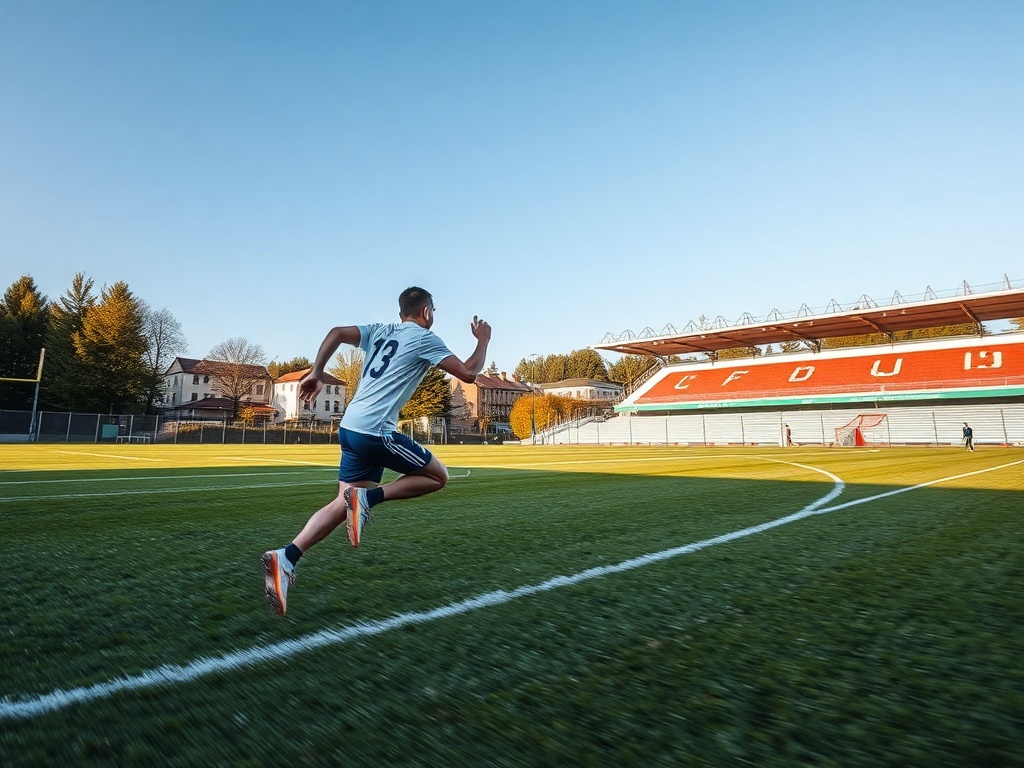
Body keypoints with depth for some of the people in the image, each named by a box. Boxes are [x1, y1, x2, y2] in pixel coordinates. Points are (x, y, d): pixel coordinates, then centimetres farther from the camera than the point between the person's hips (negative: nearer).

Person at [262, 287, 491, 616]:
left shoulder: (380, 330, 19)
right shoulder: (425, 338, 0)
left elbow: (336, 332, 9)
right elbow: (468, 373, -4)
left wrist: (316, 374, 13)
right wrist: (483, 340, 12)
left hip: (350, 427, 8)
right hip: (376, 431, -8)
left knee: (344, 504, 11)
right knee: (438, 476, 6)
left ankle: (286, 558, -3)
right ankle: (368, 497, -8)